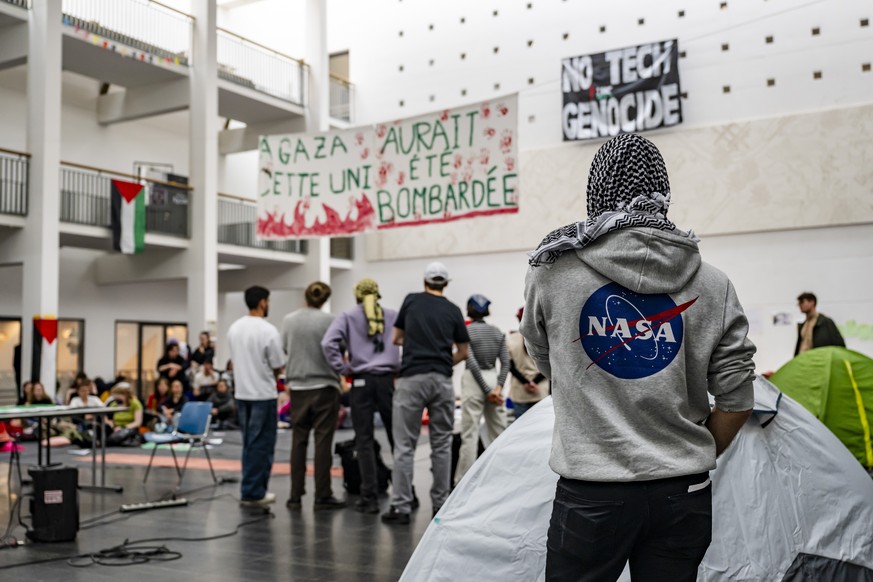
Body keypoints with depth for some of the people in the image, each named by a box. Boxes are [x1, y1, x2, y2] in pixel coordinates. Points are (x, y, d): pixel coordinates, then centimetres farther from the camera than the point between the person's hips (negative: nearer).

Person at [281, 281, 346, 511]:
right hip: (324, 385, -3)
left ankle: (295, 495, 12)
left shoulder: (289, 320, 2)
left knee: (298, 441, 9)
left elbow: (285, 348, 13)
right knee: (323, 441, 1)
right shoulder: (329, 320, -10)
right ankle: (322, 496, 4)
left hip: (298, 386, 4)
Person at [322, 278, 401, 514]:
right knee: (398, 437, 9)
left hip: (362, 382, -1)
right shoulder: (393, 315, 7)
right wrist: (402, 366, 7)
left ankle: (370, 497, 3)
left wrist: (343, 370, -2)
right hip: (388, 380, 1)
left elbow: (329, 343, -10)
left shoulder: (348, 316, 4)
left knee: (364, 441, 4)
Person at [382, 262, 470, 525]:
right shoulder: (453, 310, 9)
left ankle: (401, 507, -2)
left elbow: (396, 339, 16)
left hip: (411, 379, -2)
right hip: (442, 380, 2)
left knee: (404, 446, 0)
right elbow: (464, 352, 13)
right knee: (441, 444, 10)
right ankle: (440, 504, 14)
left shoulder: (411, 301, 8)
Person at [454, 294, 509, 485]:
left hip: (474, 381, -5)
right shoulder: (497, 332, 7)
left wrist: (486, 390, -12)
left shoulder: (466, 331, -8)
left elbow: (471, 363, -14)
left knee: (470, 434, -3)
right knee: (500, 432, 11)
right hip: (493, 379, 5)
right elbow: (505, 362, 0)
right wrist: (498, 386, -6)